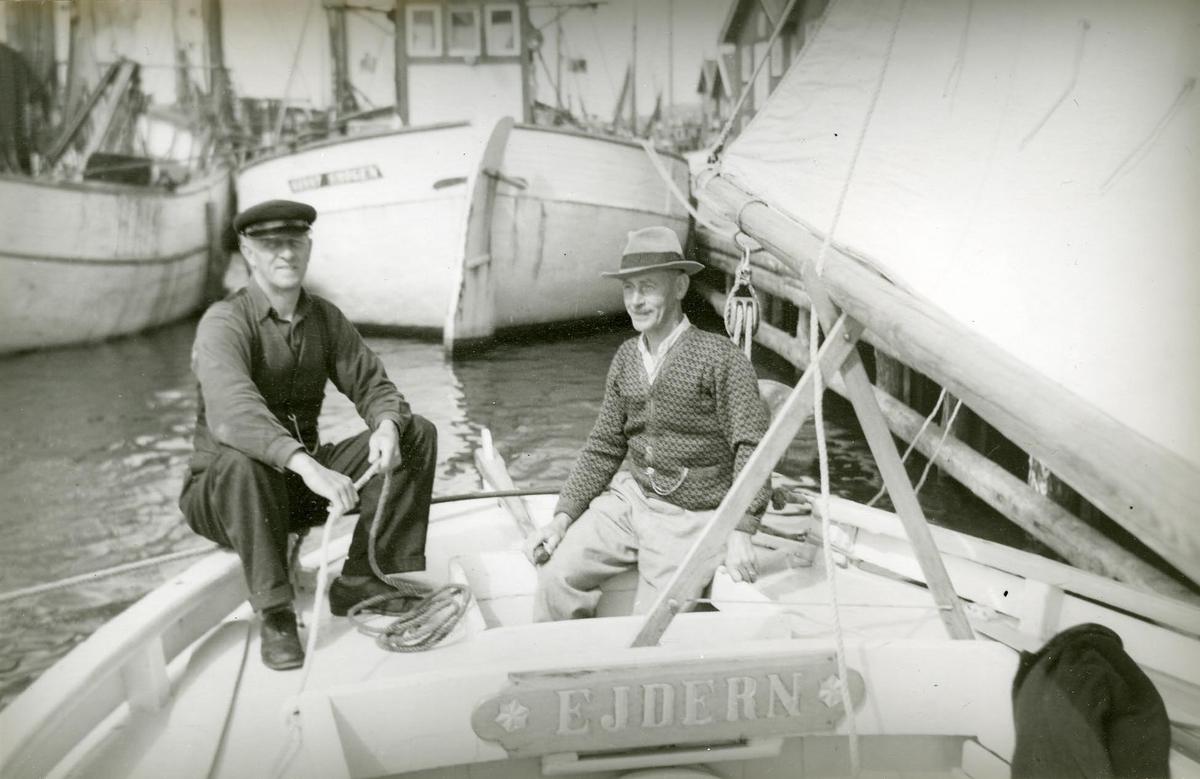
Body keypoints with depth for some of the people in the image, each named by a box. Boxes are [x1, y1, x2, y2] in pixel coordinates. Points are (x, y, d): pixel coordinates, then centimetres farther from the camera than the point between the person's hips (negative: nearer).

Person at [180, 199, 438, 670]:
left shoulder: (325, 318, 5)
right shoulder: (224, 323, -16)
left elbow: (372, 383, 0)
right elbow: (232, 413, -34)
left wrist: (387, 424, -25)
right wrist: (306, 465, -49)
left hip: (305, 476, 6)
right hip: (223, 492, -6)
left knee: (418, 434, -9)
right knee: (241, 461, -41)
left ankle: (361, 584, -12)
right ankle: (275, 618, -25)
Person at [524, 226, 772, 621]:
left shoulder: (720, 357, -11)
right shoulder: (626, 358, 7)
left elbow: (752, 447, -14)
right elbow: (603, 448, 12)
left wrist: (740, 533, -21)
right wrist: (562, 517, 4)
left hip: (690, 518, -5)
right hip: (631, 497, 5)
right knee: (557, 573, -10)